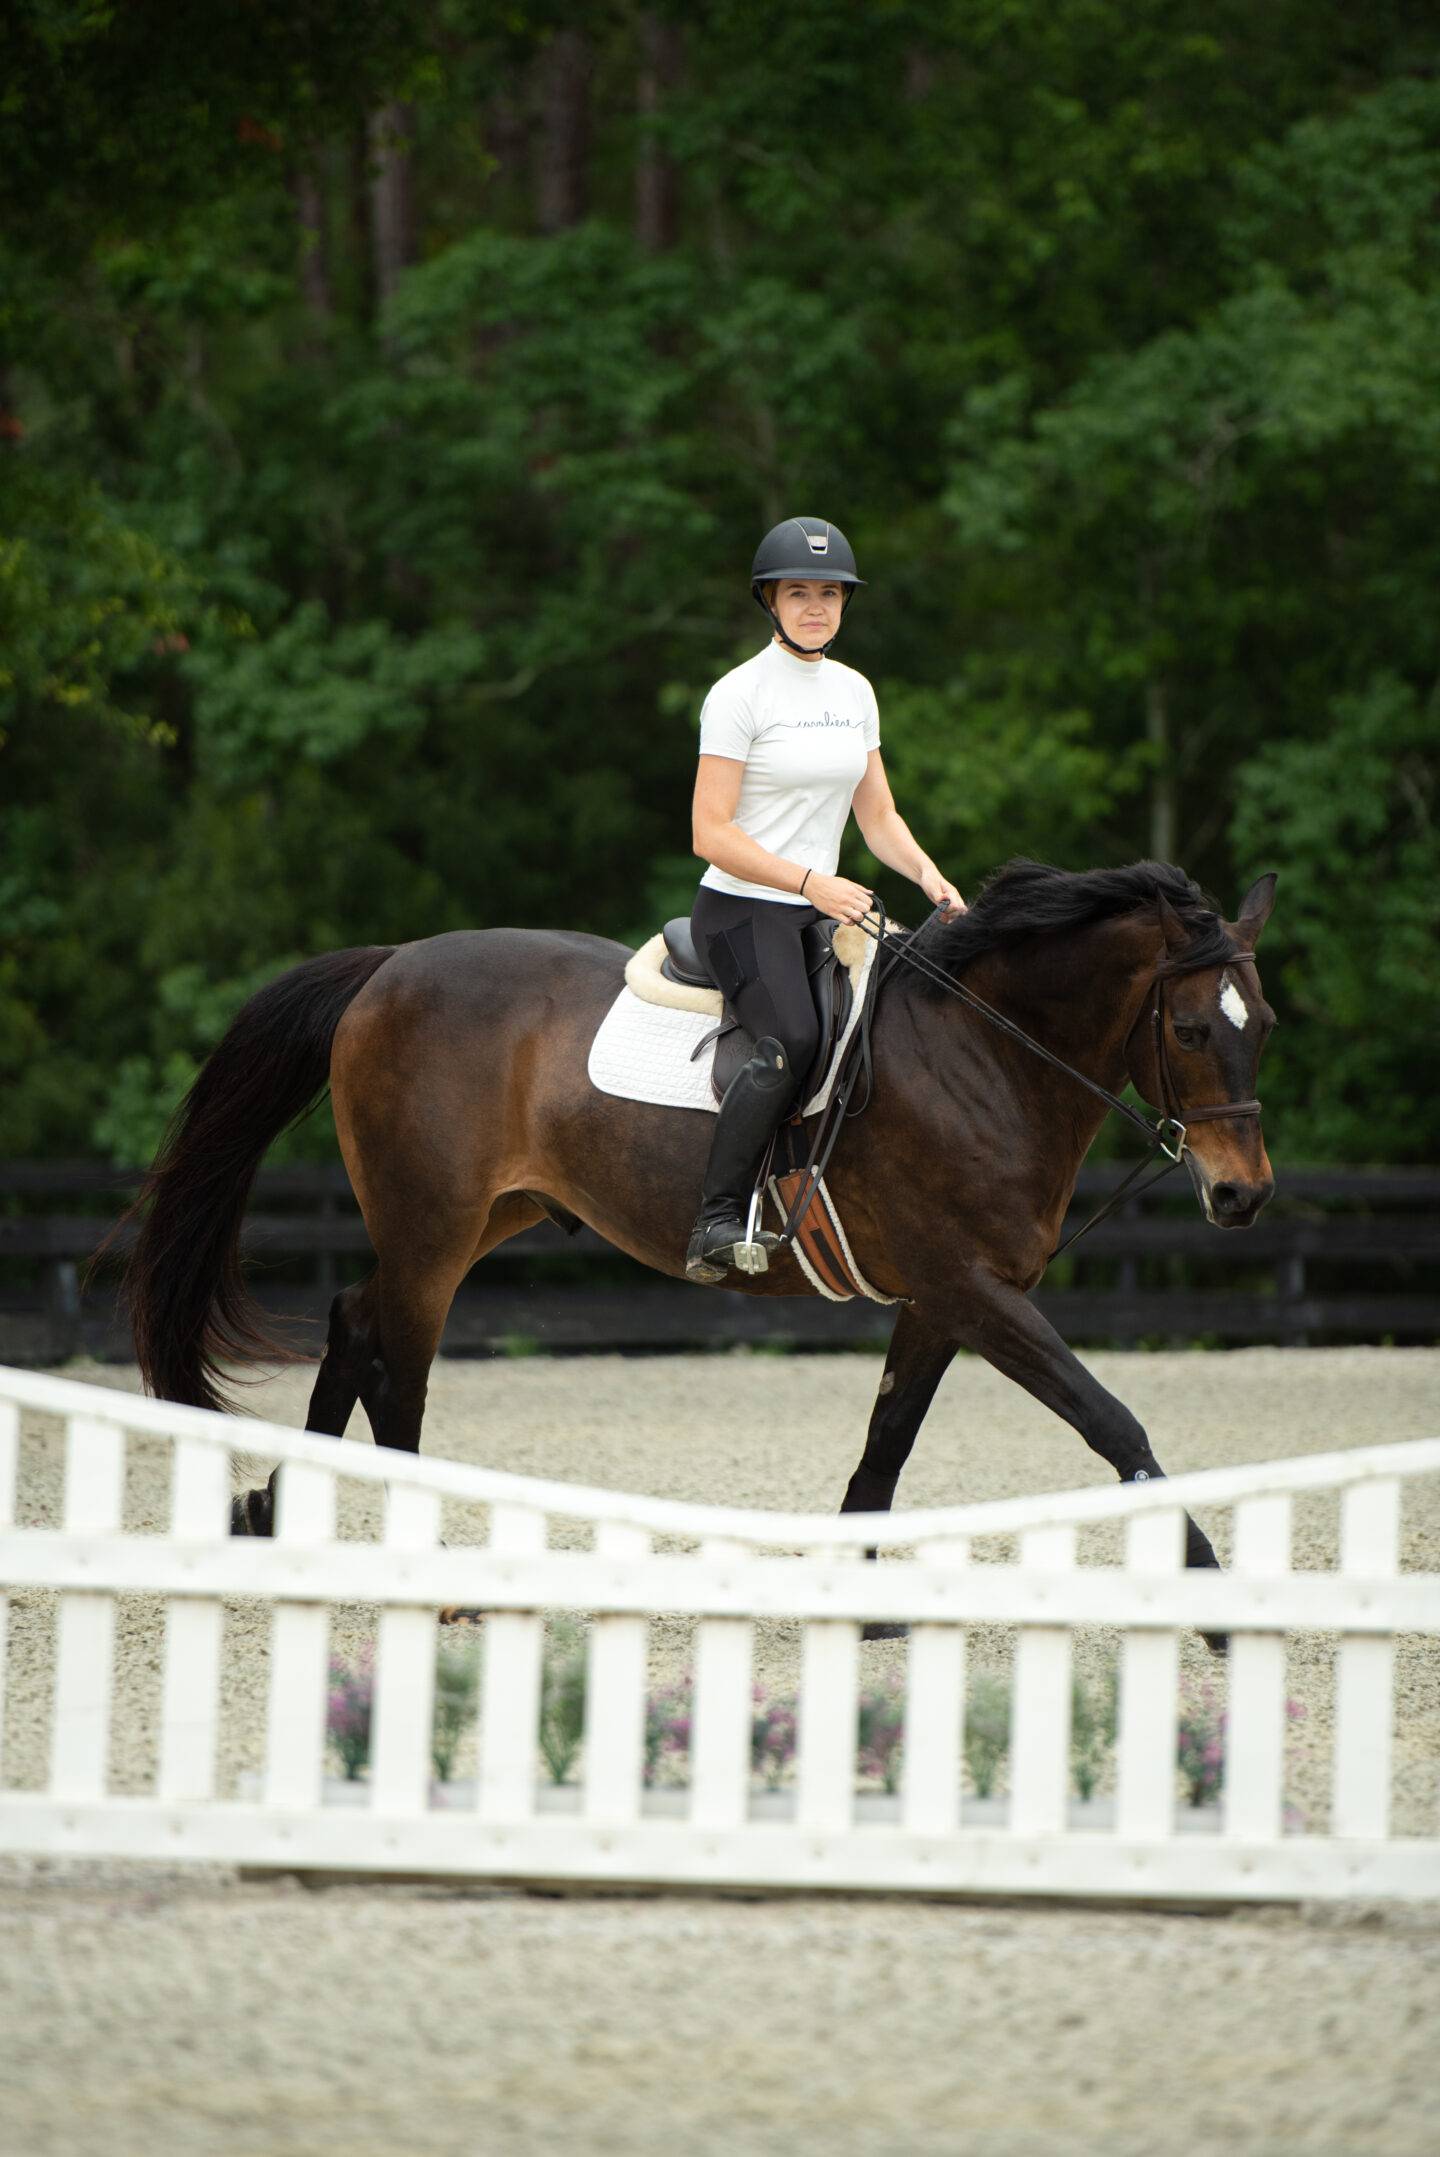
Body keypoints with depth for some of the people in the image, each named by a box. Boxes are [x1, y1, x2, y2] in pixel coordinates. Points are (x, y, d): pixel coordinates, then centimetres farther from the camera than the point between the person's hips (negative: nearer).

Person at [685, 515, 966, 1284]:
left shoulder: (854, 692, 13)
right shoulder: (740, 694, -8)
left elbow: (878, 816, 17)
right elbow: (711, 833, -12)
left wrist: (929, 877, -2)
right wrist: (809, 882, -21)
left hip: (823, 910, 7)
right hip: (741, 911, -7)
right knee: (793, 1040, -32)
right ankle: (716, 1224, -31)